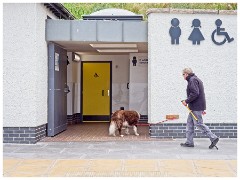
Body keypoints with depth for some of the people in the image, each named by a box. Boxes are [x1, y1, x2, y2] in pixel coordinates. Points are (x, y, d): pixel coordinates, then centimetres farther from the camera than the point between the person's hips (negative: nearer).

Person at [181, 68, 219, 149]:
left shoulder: (192, 80, -13)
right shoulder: (196, 79, 21)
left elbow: (195, 93, -25)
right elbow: (198, 94, 23)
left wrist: (186, 101, -16)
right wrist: (202, 108, 23)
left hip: (196, 107, -11)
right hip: (194, 107, 11)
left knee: (198, 124, -8)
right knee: (189, 123, 11)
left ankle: (213, 138, -4)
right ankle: (189, 142, 14)